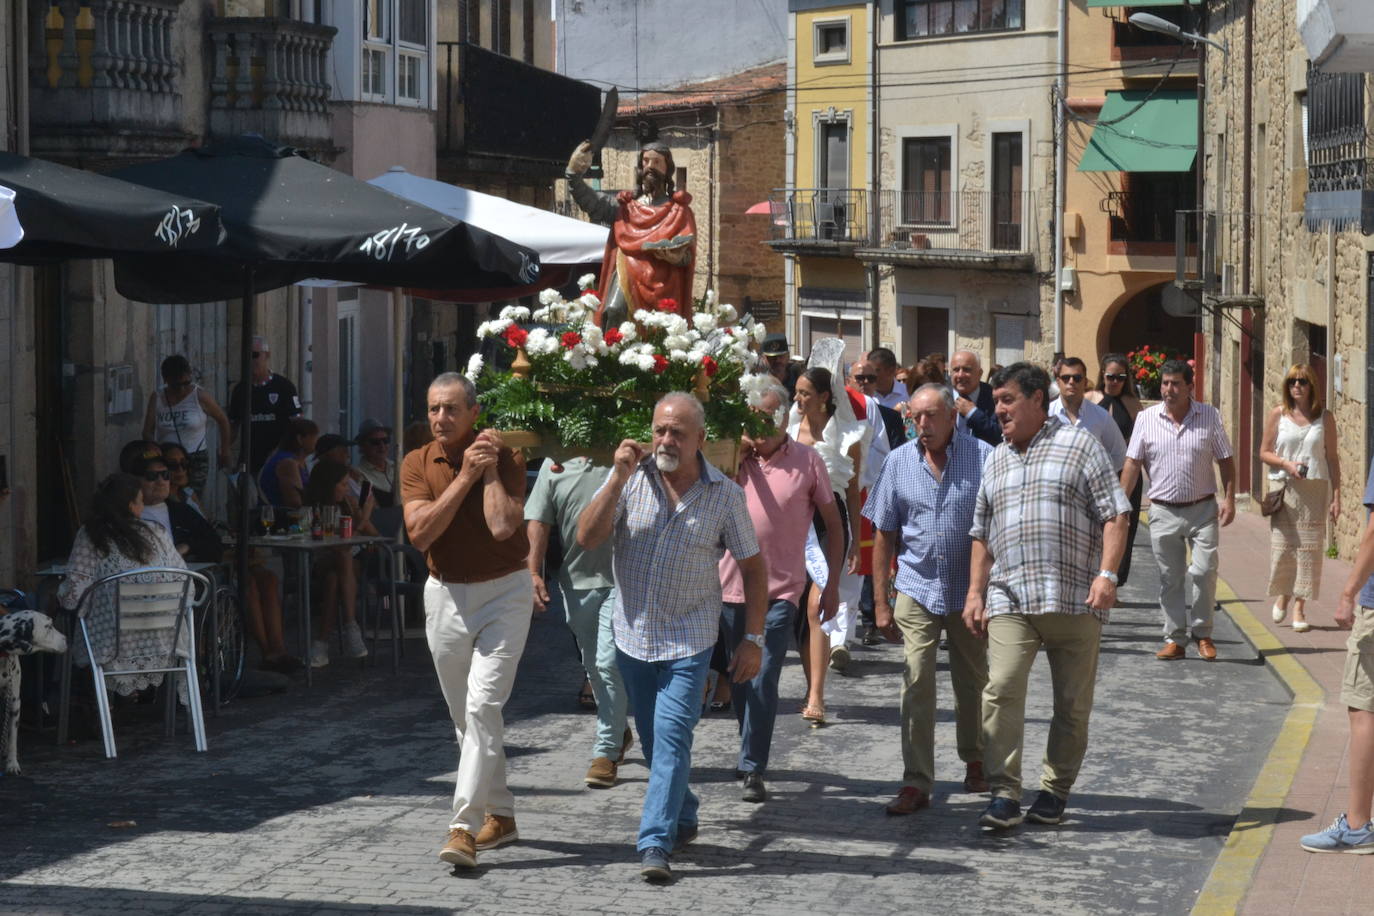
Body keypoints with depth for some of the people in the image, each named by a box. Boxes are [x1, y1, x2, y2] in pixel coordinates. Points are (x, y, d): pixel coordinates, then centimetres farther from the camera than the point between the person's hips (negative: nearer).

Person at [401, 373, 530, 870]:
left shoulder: (505, 458, -8)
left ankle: (464, 828, -18)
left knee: (482, 707, -15)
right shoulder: (417, 464, 1)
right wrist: (465, 476, -15)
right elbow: (420, 531, -14)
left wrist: (490, 471, -16)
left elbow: (502, 526, -23)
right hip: (445, 596, 5)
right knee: (465, 715, 13)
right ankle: (500, 814, 28)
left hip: (503, 592, -5)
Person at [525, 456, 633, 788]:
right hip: (575, 580, 4)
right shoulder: (555, 465, 7)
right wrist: (533, 572, -5)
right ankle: (618, 731, 36)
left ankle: (606, 752, -7)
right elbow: (537, 524, 4)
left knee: (608, 664, -12)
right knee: (593, 667, 16)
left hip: (619, 580, -4)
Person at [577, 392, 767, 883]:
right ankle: (683, 818, 35)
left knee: (672, 737, -14)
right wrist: (618, 478, -21)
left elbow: (753, 567, 2)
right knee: (653, 741, 15)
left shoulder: (725, 494, -5)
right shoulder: (631, 479, -5)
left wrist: (752, 639, -2)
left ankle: (656, 843, -15)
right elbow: (587, 539, -13)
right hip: (633, 635, 3)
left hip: (688, 640, -3)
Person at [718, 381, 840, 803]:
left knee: (763, 681, -10)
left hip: (781, 590, -3)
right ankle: (750, 752, 31)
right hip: (733, 585, 3)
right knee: (742, 679, 14)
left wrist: (833, 585, 2)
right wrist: (740, 448, -12)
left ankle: (752, 769, -8)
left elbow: (833, 523, 4)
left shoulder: (807, 460, -2)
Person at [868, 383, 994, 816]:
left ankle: (975, 762, 35)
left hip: (969, 590, 0)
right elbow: (884, 535, 5)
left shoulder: (982, 457, -5)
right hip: (917, 589, 1)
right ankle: (916, 782, -5)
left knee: (972, 683, 14)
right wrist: (880, 601, 2)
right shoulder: (899, 462, 1)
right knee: (916, 684, -7)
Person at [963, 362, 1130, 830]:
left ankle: (1055, 791, 16)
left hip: (1075, 599, -3)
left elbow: (1114, 514, -1)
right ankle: (1005, 795, -14)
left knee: (1073, 703, 3)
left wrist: (1106, 574, -13)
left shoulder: (1079, 446, 5)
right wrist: (975, 592, 15)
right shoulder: (996, 461, 20)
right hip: (1009, 599, 3)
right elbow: (982, 534, 24)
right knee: (1001, 691, -14)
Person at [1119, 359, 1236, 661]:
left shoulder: (1210, 416, 1)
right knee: (1170, 579, 4)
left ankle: (1202, 633, 8)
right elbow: (1132, 464, 4)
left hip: (1203, 509, -1)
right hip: (1163, 511, 1)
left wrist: (1229, 498, -5)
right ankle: (1175, 639, 12)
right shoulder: (1146, 418, 3)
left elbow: (1226, 461, 5)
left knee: (1204, 571, -9)